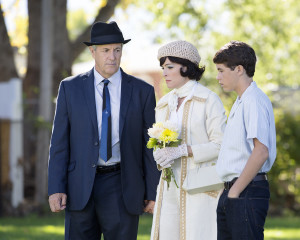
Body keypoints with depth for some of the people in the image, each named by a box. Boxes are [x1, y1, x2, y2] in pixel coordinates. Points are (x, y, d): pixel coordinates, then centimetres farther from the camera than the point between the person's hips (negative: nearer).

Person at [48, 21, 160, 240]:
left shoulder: (142, 92, 4)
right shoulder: (70, 88, 5)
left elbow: (150, 146, 5)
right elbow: (59, 142, 3)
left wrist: (153, 194, 1)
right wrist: (56, 188, -5)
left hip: (122, 190, -1)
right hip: (81, 189, 1)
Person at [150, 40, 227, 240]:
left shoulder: (208, 100, -4)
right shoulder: (164, 104, 16)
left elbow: (220, 146, -9)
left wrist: (184, 150, -19)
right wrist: (160, 157, -3)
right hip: (170, 186, 6)